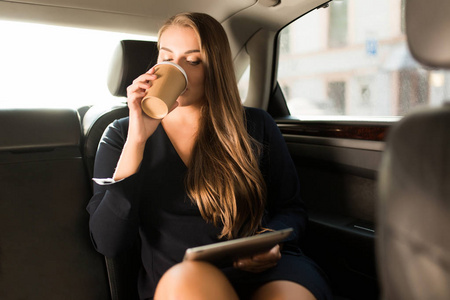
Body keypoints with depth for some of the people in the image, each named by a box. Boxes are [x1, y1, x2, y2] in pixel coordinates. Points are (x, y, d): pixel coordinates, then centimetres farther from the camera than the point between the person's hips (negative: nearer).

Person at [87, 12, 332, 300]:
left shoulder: (256, 126, 7)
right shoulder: (122, 134, 5)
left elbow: (291, 210, 13)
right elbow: (108, 243, -6)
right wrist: (137, 141, -14)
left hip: (266, 272, 1)